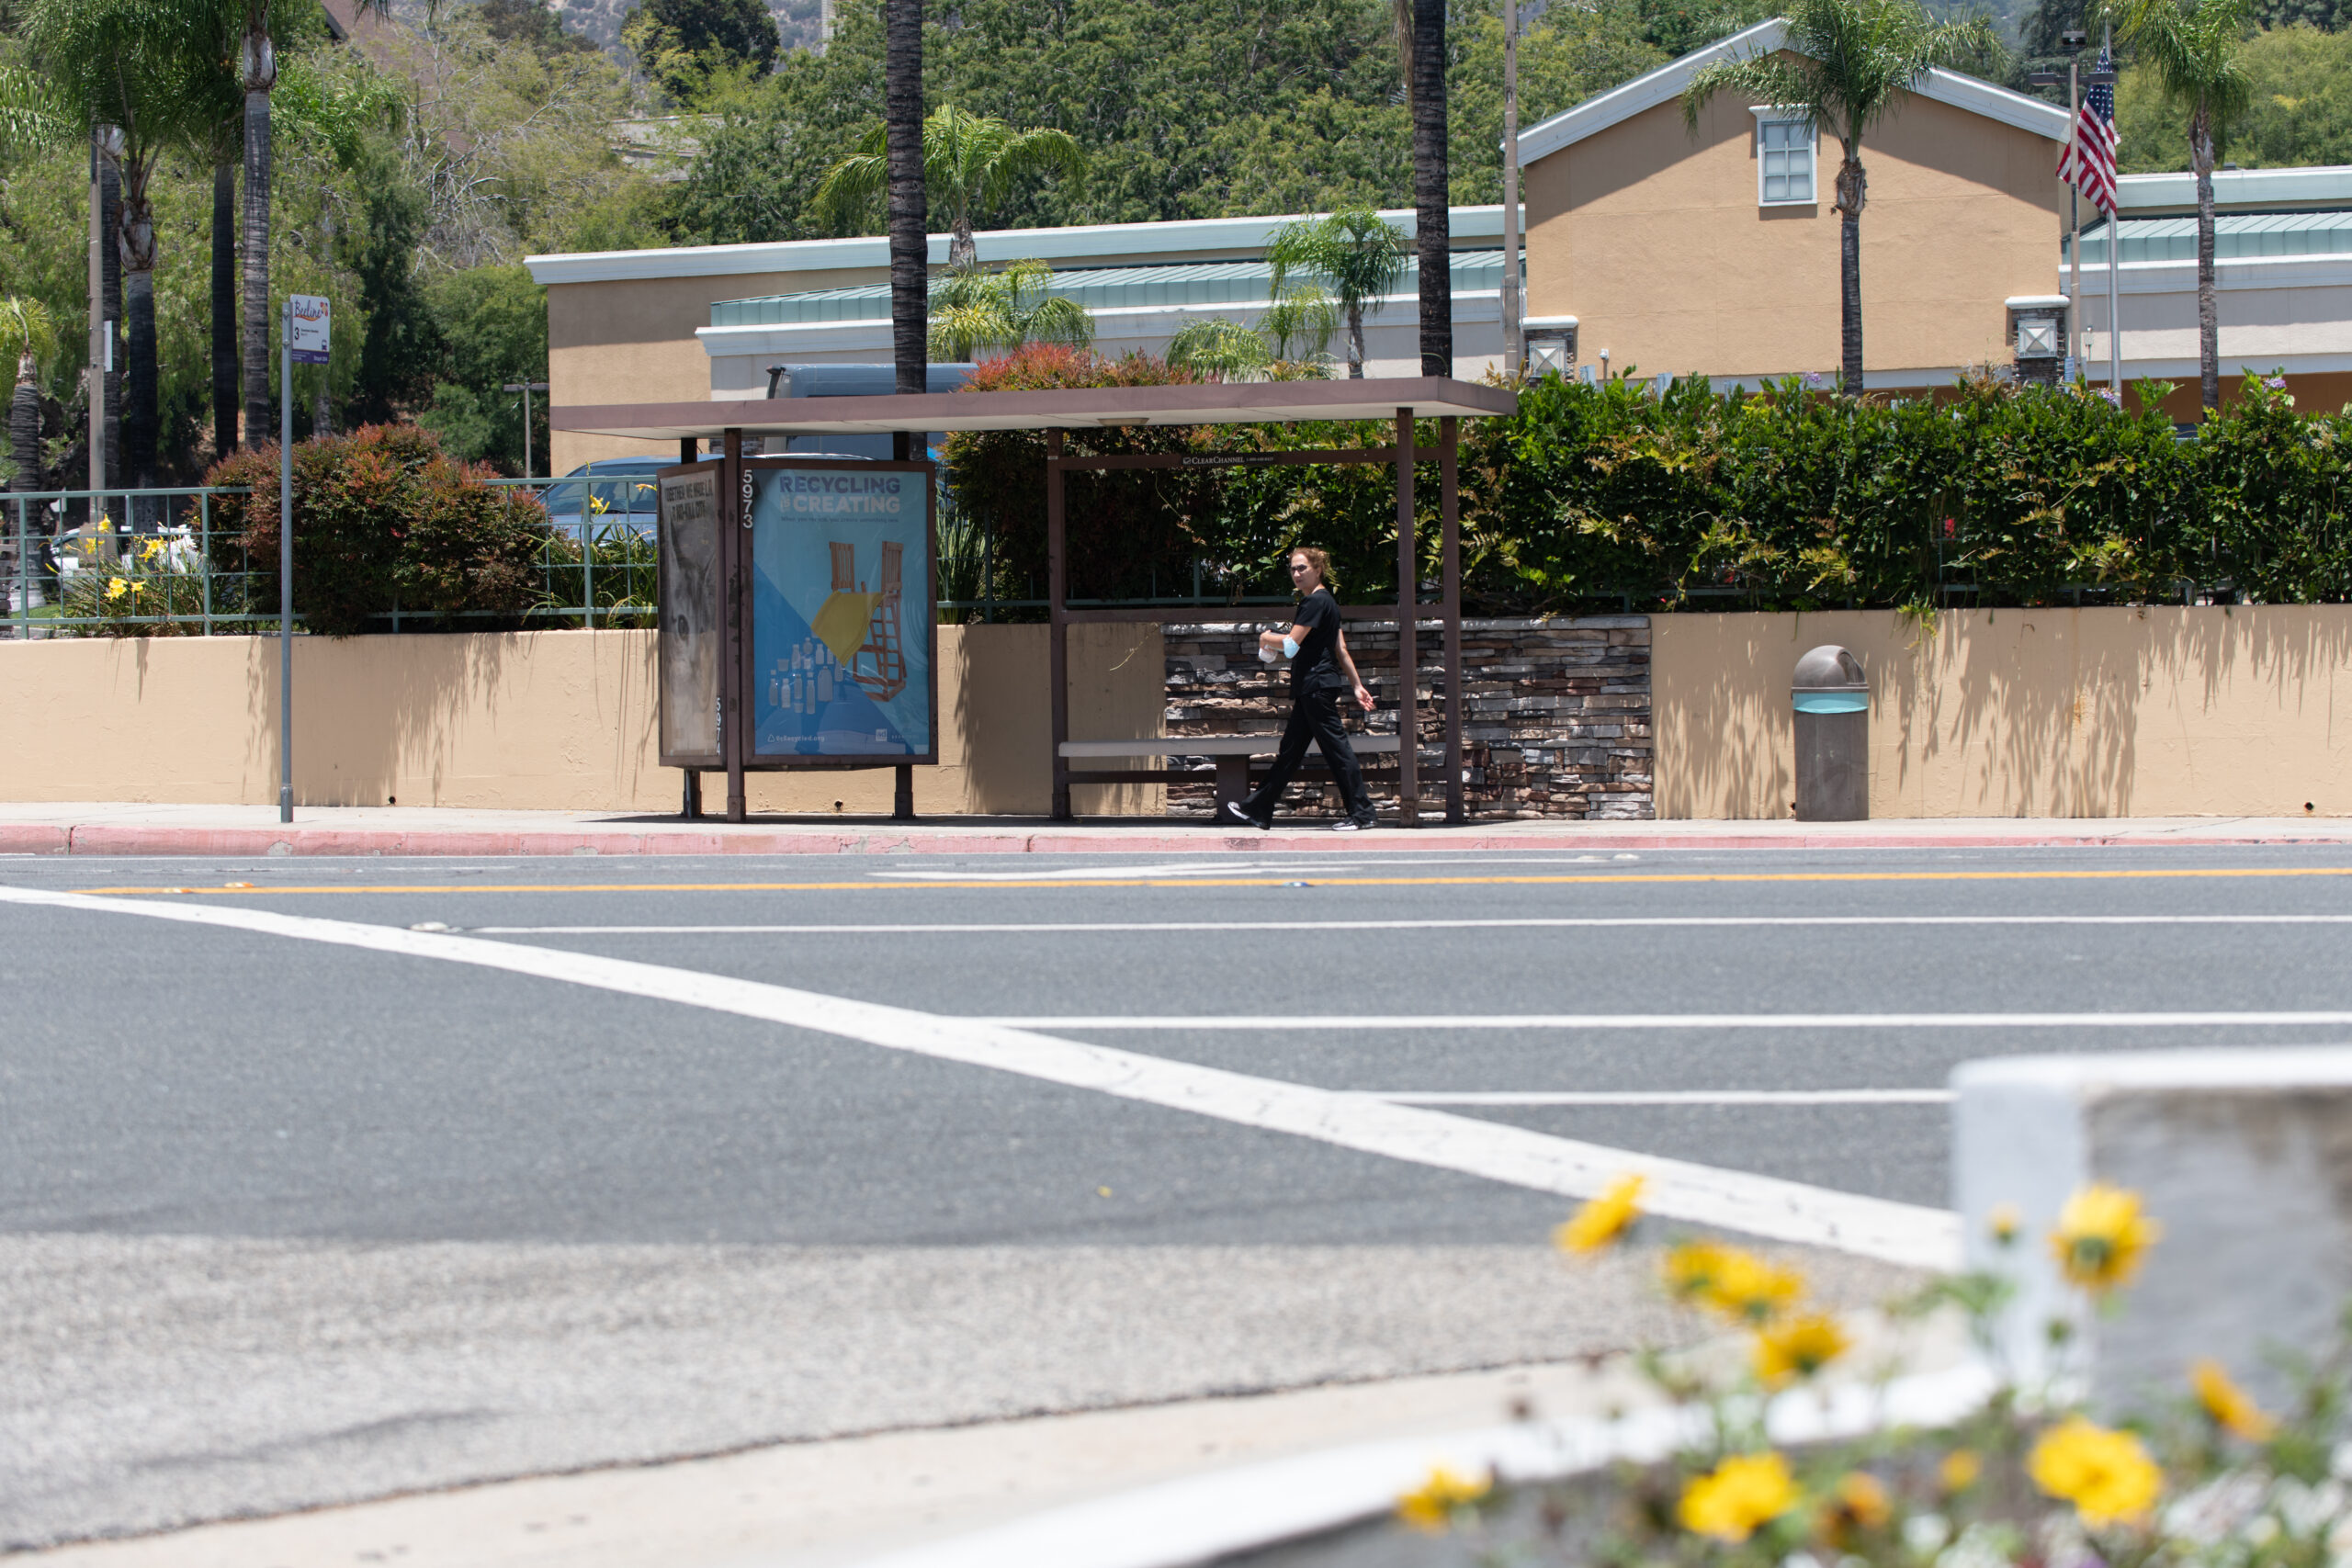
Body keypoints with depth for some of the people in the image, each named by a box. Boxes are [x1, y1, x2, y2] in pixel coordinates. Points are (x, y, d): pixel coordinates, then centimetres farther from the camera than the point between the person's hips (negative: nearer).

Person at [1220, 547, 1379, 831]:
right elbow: (1341, 650, 19)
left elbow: (1291, 644, -17)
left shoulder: (1315, 602, -13)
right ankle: (1258, 811, 15)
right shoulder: (1327, 601, 18)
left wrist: (1266, 638, 2)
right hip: (1310, 689, 10)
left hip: (1317, 686, -10)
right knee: (1290, 749, 11)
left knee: (1336, 747, -7)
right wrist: (1357, 685, 18)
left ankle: (1361, 812, -5)